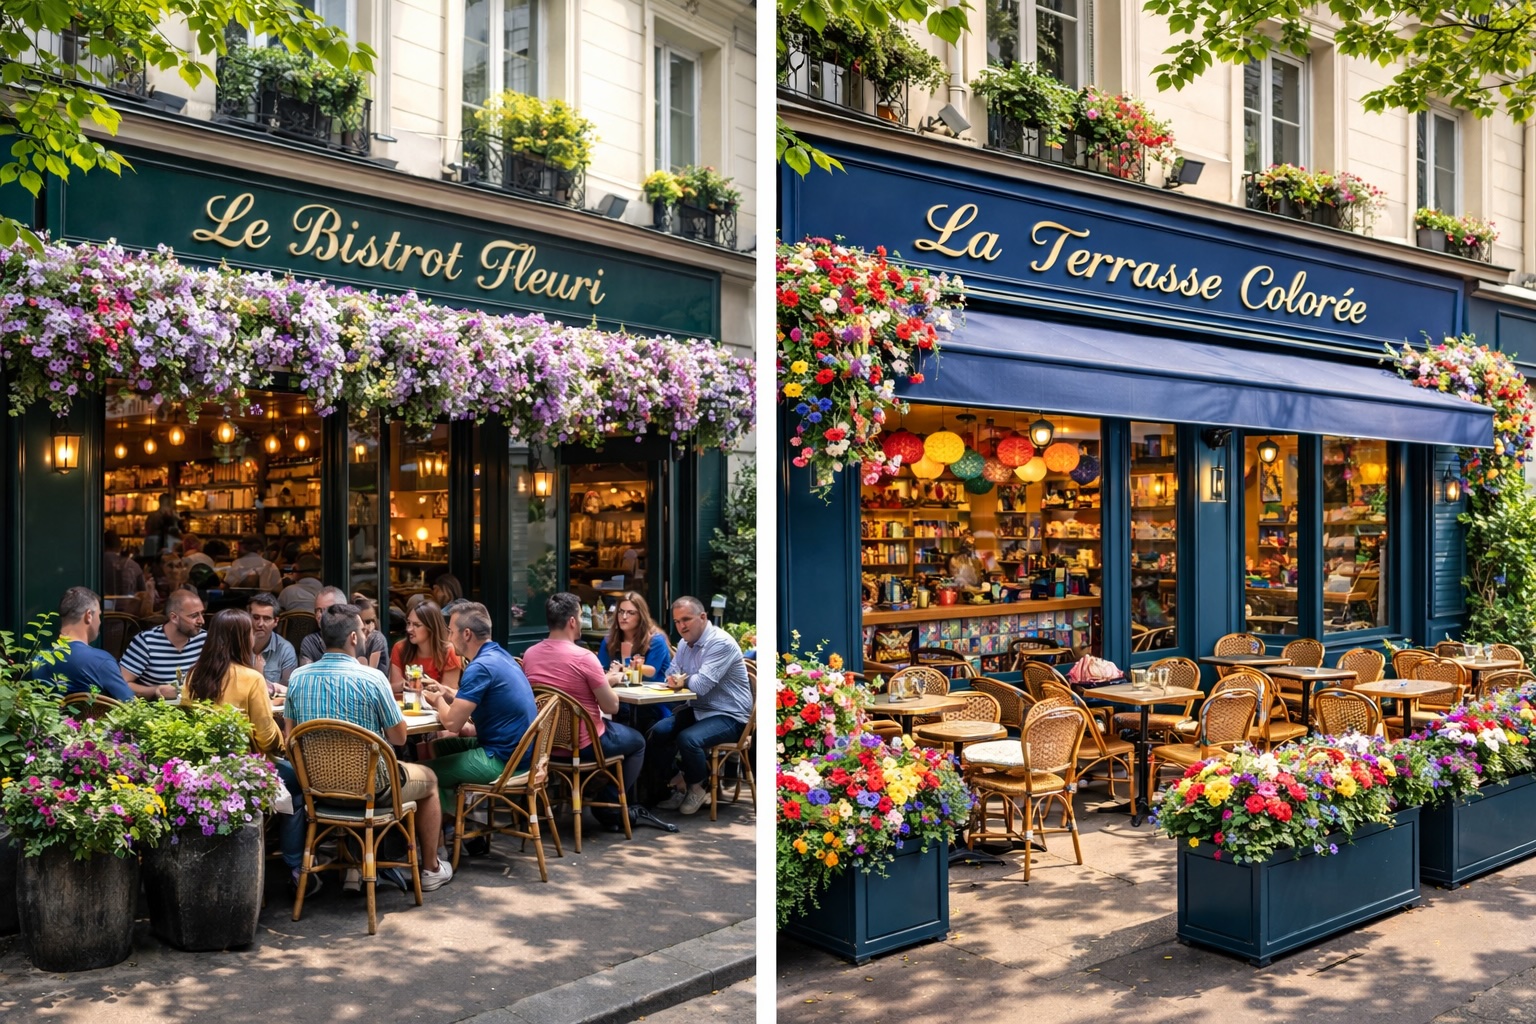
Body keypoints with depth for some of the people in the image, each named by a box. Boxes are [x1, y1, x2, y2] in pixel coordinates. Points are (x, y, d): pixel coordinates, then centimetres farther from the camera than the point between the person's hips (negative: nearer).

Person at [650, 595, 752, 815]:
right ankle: (680, 784, 8)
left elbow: (701, 685, -27)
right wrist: (676, 680, -11)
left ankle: (696, 789, -2)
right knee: (657, 732, -6)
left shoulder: (720, 643, -20)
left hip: (729, 716, -9)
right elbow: (672, 677, 14)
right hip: (698, 710, 9)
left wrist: (684, 680, -6)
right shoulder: (685, 644, 10)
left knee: (688, 739, -30)